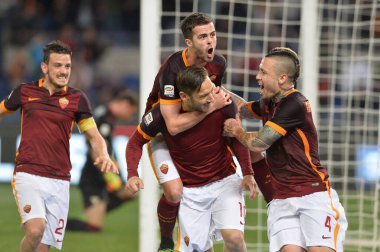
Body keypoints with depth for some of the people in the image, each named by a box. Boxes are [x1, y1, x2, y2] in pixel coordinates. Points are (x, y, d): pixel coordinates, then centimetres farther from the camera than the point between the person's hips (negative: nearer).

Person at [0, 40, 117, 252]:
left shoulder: (77, 99, 5)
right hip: (28, 175, -2)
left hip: (59, 181, 2)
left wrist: (103, 155, -13)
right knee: (35, 229, -26)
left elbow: (95, 137, 7)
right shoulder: (25, 92, 5)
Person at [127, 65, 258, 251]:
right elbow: (136, 142, -2)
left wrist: (247, 173, -4)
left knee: (234, 237, -22)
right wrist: (133, 175, -17)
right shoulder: (163, 114, -19)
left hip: (225, 182, 0)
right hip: (190, 191, 0)